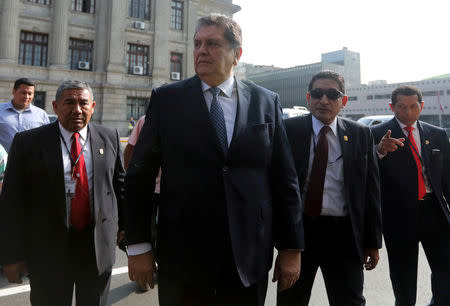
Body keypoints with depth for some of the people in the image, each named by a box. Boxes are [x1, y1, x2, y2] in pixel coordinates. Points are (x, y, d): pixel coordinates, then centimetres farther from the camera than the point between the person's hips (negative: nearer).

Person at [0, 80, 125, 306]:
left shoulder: (109, 138, 1)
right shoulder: (28, 142, -5)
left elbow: (119, 184, 9)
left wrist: (125, 226, 8)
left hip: (99, 245, 2)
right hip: (48, 249, -1)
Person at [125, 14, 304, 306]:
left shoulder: (267, 102, 3)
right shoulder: (167, 99, 0)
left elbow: (285, 179, 3)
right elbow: (140, 175, 1)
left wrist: (291, 248, 2)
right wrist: (138, 246, -1)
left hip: (250, 259, 1)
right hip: (182, 257, 0)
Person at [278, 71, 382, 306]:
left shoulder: (361, 135, 2)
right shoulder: (289, 130, -4)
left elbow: (371, 190, 4)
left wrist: (373, 242, 4)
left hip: (344, 234, 1)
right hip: (298, 229, -1)